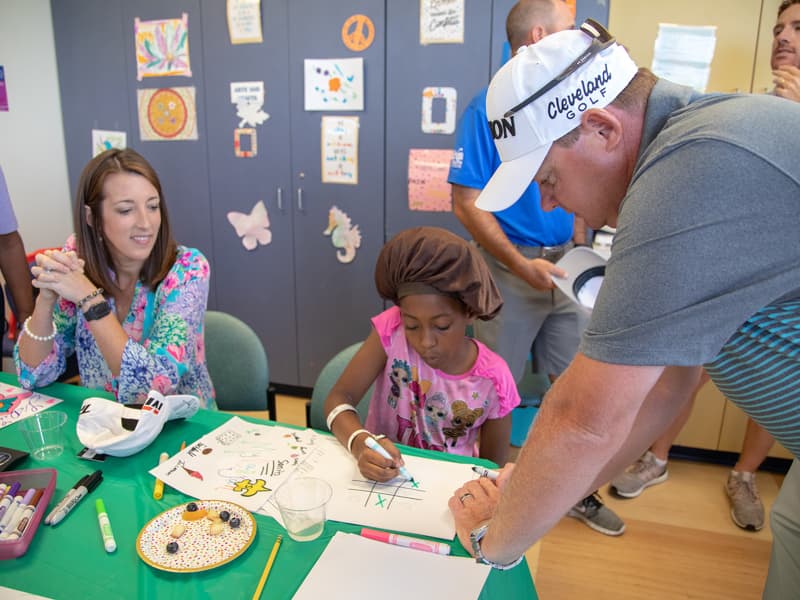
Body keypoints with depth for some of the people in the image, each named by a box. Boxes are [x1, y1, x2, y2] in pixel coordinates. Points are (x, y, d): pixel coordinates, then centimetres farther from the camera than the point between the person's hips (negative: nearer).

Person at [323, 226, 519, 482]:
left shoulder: (493, 383, -16)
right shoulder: (392, 329, -16)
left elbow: (492, 468, -3)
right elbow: (338, 398, -16)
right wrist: (360, 444, -33)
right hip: (382, 476, 1)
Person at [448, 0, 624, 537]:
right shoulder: (489, 108, -11)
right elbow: (468, 205, -15)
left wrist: (581, 252, 6)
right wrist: (522, 265, -19)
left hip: (563, 265, 6)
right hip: (511, 267, -6)